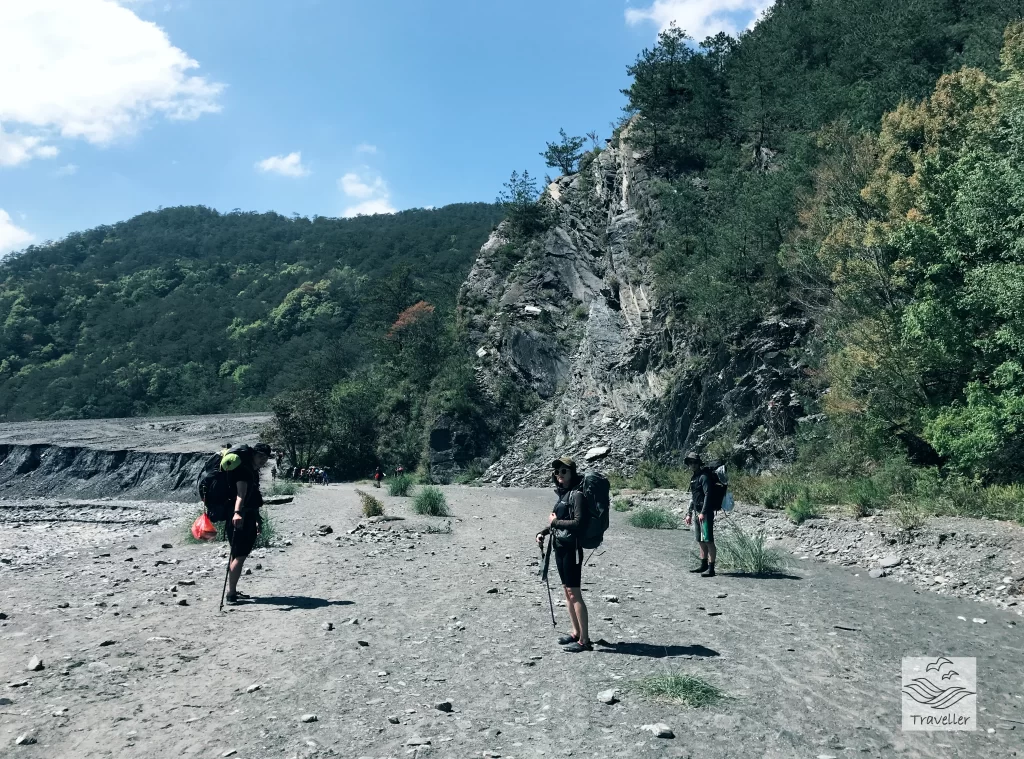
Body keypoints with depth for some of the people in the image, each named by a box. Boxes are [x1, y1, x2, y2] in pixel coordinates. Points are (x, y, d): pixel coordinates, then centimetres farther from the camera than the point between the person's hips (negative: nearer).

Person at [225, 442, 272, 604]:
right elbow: (241, 493, -31)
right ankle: (231, 593, -9)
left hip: (249, 519, 10)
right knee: (239, 556, -12)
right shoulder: (242, 470, -13)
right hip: (239, 519, -10)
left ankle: (233, 590, 23)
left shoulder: (254, 472, 17)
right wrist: (237, 512, -46)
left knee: (240, 555, 15)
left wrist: (257, 519, 32)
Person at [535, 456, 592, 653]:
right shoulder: (563, 493, 12)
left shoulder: (576, 494, -14)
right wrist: (543, 532, 9)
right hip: (560, 547, 9)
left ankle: (584, 640, -2)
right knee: (567, 590, 15)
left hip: (571, 548, -9)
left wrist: (555, 522, -12)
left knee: (574, 592, -7)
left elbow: (578, 523, -22)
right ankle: (575, 632, 26)